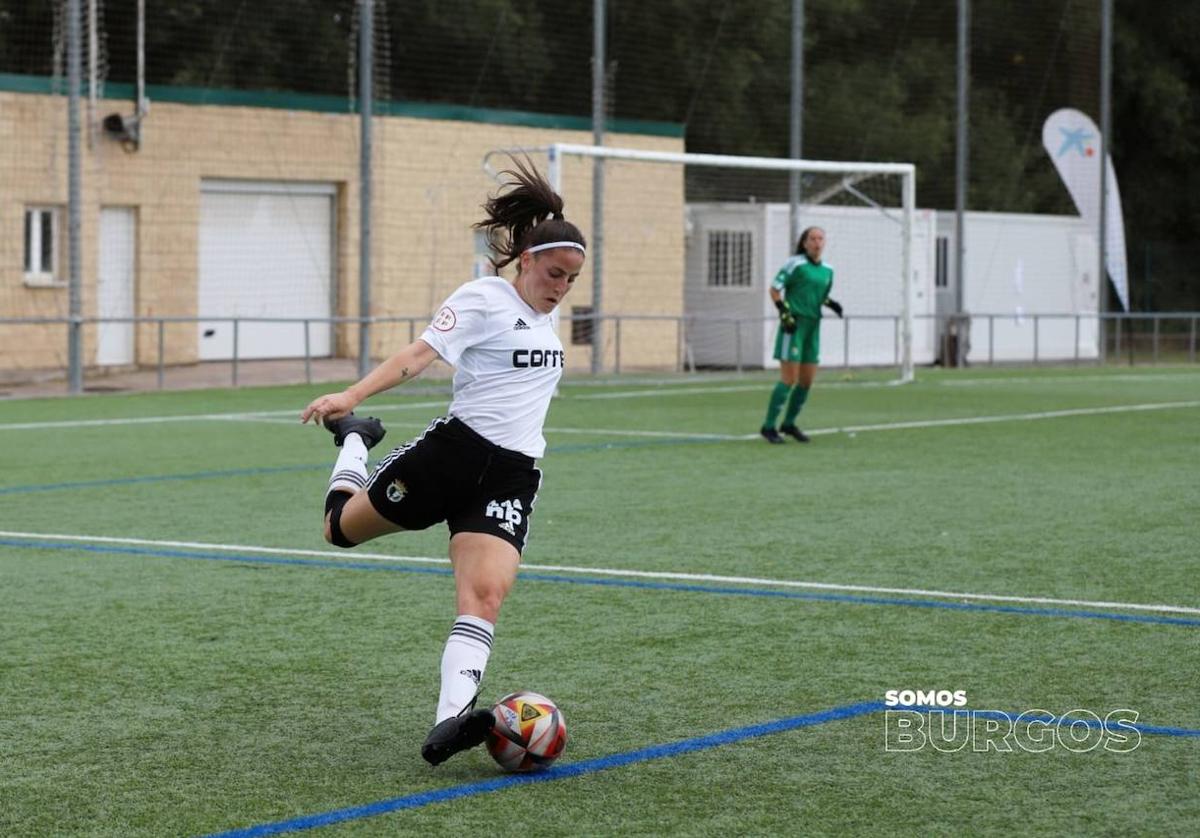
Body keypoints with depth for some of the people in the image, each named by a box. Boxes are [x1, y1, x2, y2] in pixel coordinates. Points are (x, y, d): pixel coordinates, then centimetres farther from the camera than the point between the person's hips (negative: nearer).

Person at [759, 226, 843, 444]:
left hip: (813, 327, 7)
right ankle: (769, 426, -5)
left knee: (807, 380, 8)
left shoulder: (827, 270, 12)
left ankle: (789, 423, 23)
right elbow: (774, 289, -7)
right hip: (794, 325, -7)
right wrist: (785, 313, -16)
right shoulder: (795, 264, -7)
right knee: (790, 378, -11)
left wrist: (831, 303, 4)